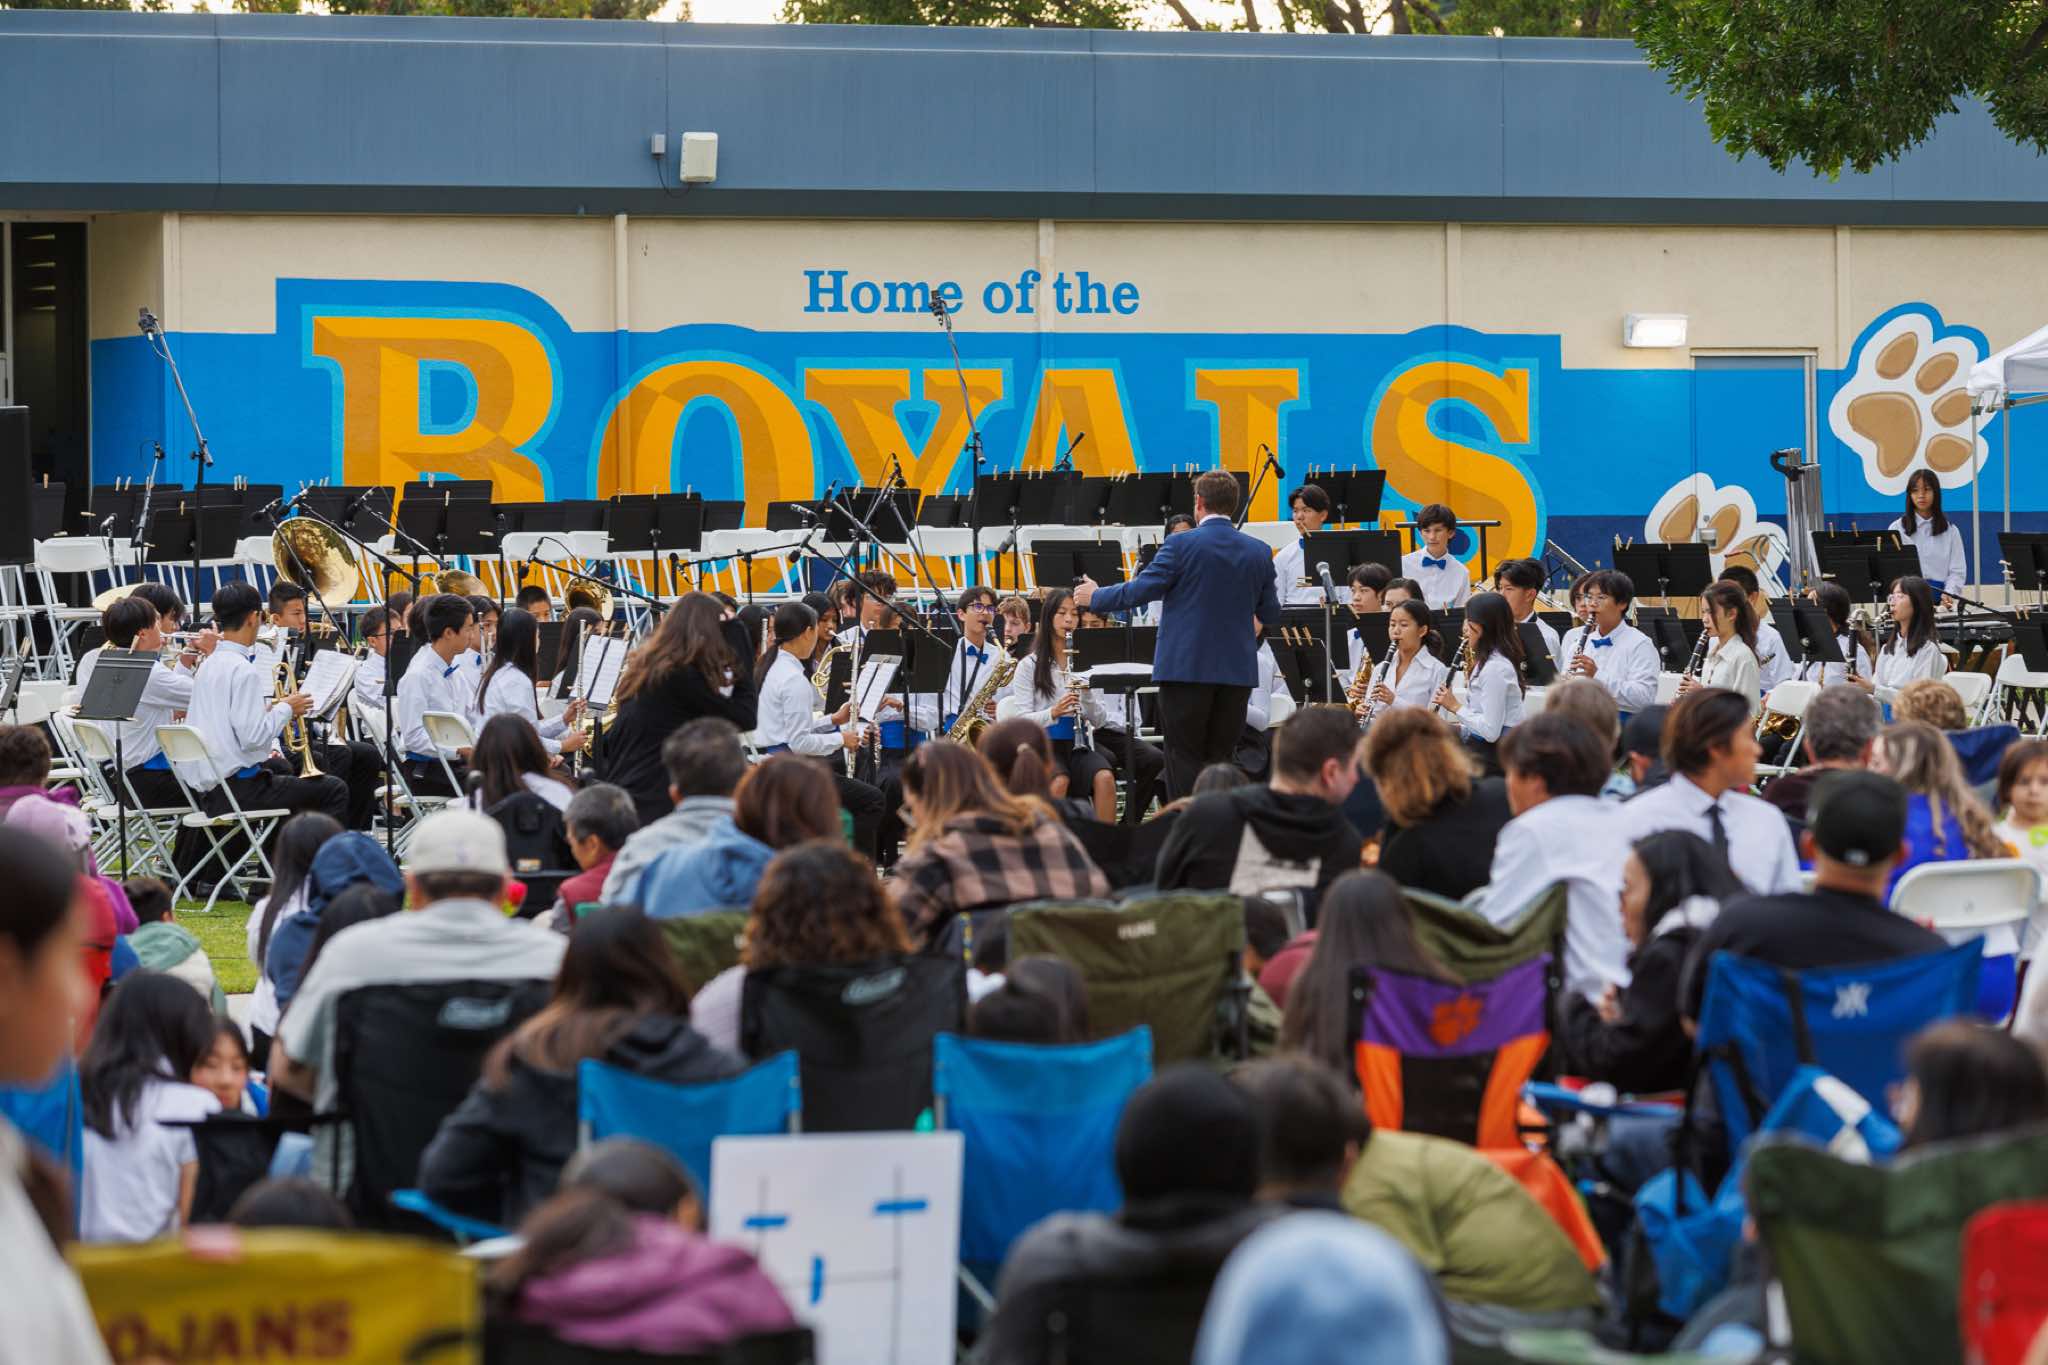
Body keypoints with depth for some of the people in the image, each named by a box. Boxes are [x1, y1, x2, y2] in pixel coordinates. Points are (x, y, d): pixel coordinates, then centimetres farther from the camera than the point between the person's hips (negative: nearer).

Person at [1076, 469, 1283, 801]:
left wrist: (1095, 597, 9)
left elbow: (1140, 591, -8)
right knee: (1220, 760, 10)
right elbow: (1270, 616, 13)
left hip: (1187, 668, -4)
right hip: (1237, 671, 4)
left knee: (1184, 760, 1)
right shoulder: (1259, 552, 5)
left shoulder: (1180, 546, -9)